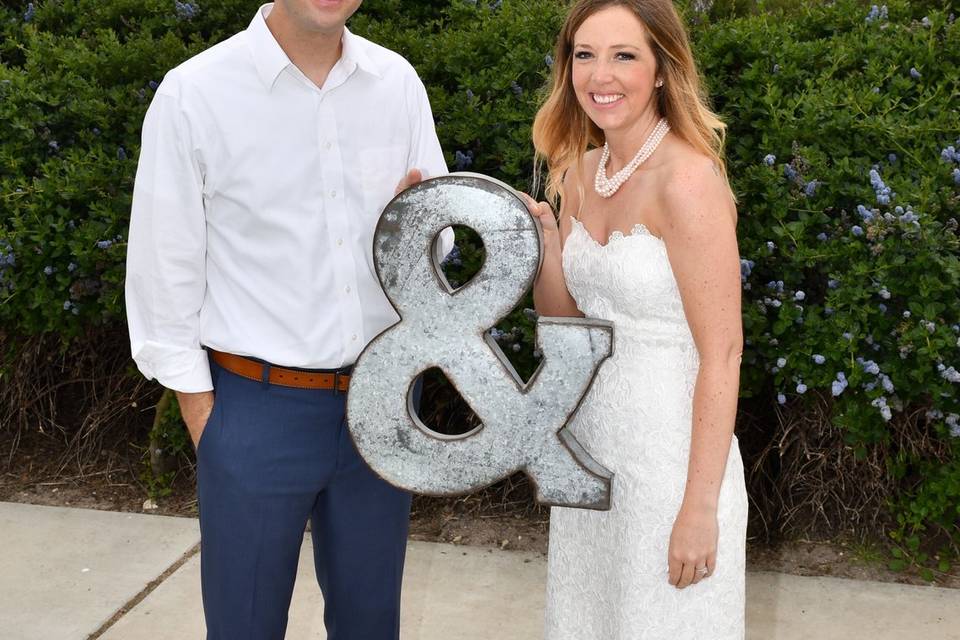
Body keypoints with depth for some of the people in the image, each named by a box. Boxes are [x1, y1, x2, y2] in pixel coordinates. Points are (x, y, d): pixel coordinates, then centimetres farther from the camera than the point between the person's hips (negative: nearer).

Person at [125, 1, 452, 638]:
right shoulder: (193, 95, -10)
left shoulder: (398, 82, 1)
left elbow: (440, 241, 9)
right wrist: (205, 424, -5)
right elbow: (165, 277, -6)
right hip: (258, 411, -3)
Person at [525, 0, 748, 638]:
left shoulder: (688, 182, -18)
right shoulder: (580, 172, 5)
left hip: (670, 454, -7)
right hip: (589, 441, 7)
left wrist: (701, 507, -19)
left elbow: (722, 352, -18)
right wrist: (545, 244, -7)